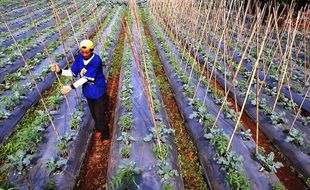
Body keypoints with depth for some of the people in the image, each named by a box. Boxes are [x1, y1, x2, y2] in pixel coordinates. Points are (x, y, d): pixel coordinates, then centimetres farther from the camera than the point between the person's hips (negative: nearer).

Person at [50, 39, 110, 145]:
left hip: (98, 91, -6)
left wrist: (71, 87, -33)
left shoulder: (96, 60, -27)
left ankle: (105, 136, 23)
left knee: (99, 114, 2)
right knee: (93, 113, 21)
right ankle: (98, 129, 46)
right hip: (88, 91, 6)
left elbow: (87, 77, -30)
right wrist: (59, 71, -17)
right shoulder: (79, 57, -7)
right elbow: (73, 72, -1)